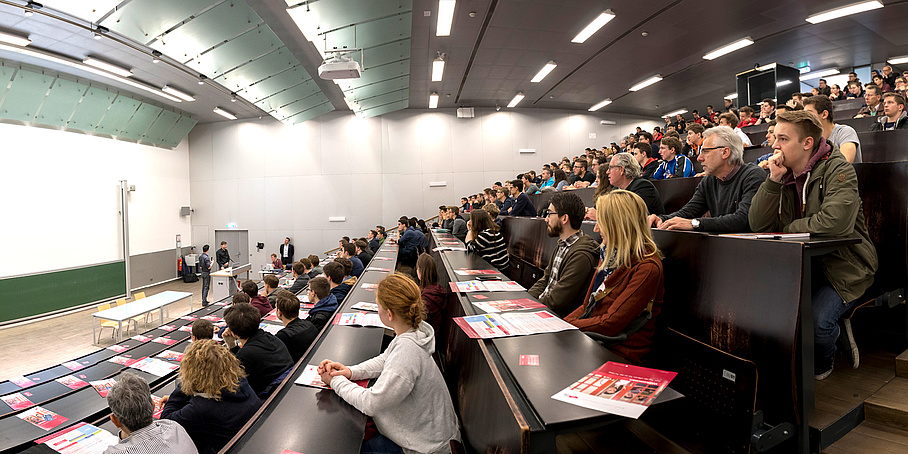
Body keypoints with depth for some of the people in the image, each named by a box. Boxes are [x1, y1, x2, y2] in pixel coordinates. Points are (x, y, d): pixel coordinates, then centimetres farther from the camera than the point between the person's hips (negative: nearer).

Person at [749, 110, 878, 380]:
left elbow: (834, 221, -29)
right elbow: (757, 224, -7)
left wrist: (787, 228, -13)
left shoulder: (837, 169, -11)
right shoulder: (783, 174, 5)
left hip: (843, 264, -5)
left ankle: (822, 362, 12)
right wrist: (773, 180, -14)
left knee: (816, 321, -25)